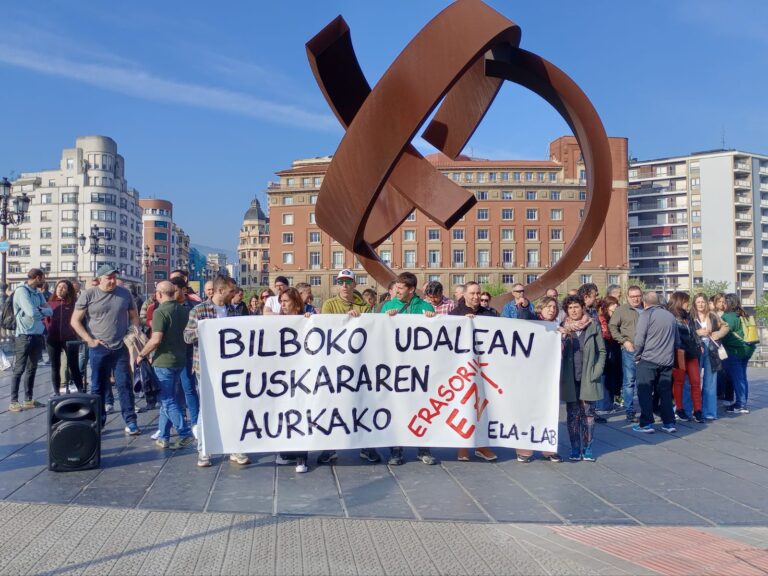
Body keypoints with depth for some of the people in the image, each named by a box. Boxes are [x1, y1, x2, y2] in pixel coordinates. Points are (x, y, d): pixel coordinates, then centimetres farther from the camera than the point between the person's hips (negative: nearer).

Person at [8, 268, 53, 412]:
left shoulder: (38, 293, 13)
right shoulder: (21, 291, -11)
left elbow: (50, 312, 6)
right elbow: (32, 313, -21)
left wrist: (38, 311, -12)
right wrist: (42, 311, -2)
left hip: (38, 335, 8)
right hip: (25, 336, -7)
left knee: (32, 369, 12)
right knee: (19, 369, -3)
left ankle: (29, 400, 19)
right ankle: (13, 401, 1)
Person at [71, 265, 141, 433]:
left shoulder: (124, 293, 4)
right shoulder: (89, 295, -3)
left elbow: (134, 316, 15)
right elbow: (75, 321, 0)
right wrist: (90, 340, -7)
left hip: (121, 348, 1)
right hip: (99, 349, -1)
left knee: (125, 385, -1)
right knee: (98, 387, 10)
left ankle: (130, 421, 3)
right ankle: (98, 421, 21)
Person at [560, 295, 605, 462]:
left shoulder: (593, 326, 3)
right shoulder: (563, 328, 6)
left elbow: (602, 351, 5)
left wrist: (597, 372, -5)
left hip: (588, 378, -1)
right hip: (570, 379, 1)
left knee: (588, 413, 3)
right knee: (572, 414, 5)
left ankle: (588, 448, 12)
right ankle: (575, 448, 13)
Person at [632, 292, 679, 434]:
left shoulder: (646, 314, -7)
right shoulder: (670, 315, 12)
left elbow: (639, 339, -11)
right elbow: (677, 341, 17)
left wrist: (637, 356, 2)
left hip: (649, 359, -6)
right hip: (667, 360, 6)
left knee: (645, 392, 0)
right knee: (665, 392, 12)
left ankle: (646, 424, -2)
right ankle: (669, 423, 14)